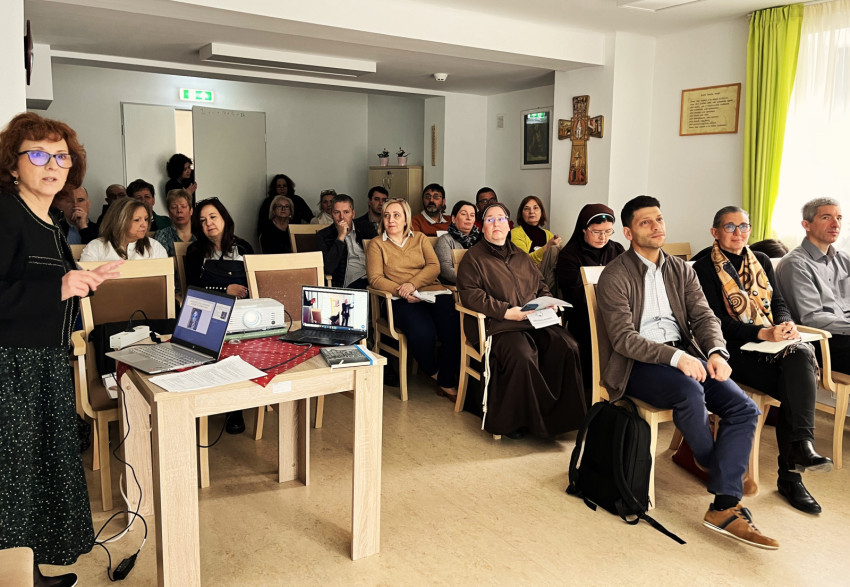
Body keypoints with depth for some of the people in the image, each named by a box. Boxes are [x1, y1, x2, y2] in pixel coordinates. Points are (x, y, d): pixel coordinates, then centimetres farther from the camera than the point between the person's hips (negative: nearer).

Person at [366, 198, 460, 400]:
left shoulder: (420, 239, 21)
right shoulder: (377, 244, 14)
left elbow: (434, 267, 7)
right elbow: (375, 278, 2)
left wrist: (412, 283, -11)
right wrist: (400, 291, -14)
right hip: (402, 301, -3)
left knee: (454, 330, -26)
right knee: (422, 333, -33)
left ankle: (446, 382, -5)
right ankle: (432, 372, 0)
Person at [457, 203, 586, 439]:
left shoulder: (521, 257, 28)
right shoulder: (473, 257, 8)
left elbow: (541, 286, 32)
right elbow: (470, 295, -4)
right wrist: (505, 311, -15)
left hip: (535, 320, 6)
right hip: (499, 326, -5)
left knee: (568, 348, -21)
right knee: (522, 356, -35)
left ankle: (563, 414, -11)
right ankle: (513, 420, -18)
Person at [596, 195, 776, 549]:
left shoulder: (681, 271, 16)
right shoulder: (615, 276, -4)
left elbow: (704, 316, 7)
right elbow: (623, 337, -14)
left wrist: (716, 352, -16)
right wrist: (675, 357, -26)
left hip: (684, 356, 6)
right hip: (637, 364, -6)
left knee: (744, 408, -14)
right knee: (689, 390, -34)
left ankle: (725, 507, -16)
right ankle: (709, 462, -3)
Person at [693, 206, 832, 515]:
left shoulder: (761, 261, 21)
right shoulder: (705, 268, 0)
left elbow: (778, 303, 15)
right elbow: (717, 321, -9)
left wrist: (787, 325, -9)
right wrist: (764, 333, -21)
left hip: (773, 342, 5)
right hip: (735, 350, -5)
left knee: (802, 353, -29)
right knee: (796, 387, -26)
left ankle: (798, 451, -28)